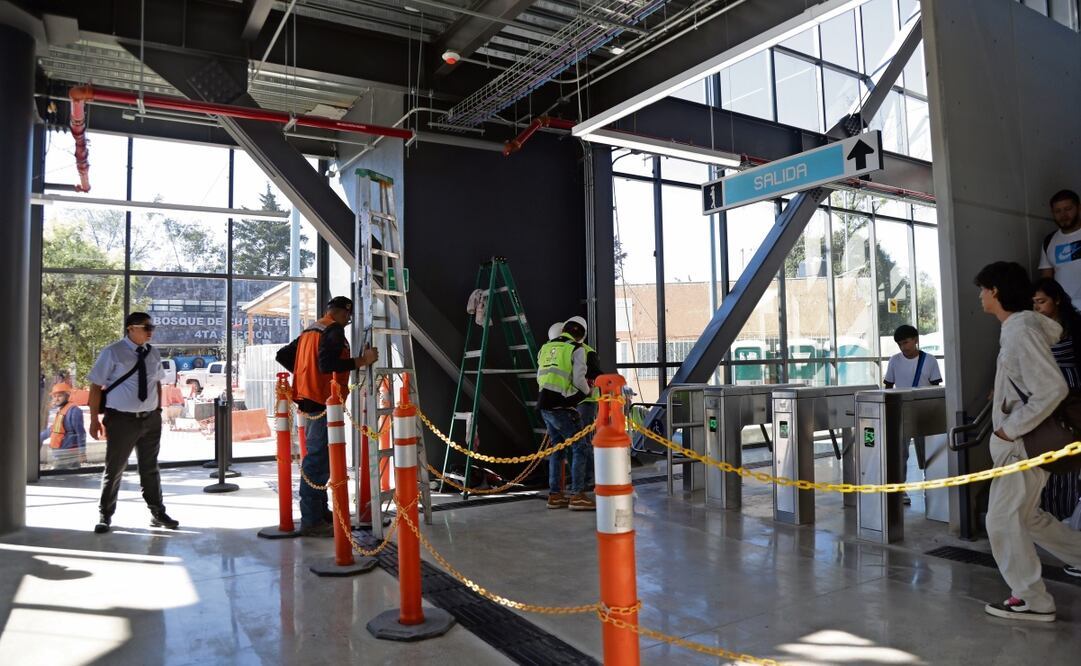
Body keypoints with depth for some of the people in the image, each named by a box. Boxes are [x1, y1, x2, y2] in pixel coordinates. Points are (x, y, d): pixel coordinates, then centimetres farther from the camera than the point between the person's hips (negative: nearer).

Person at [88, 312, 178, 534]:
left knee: (150, 468, 14)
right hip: (121, 420, -5)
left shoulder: (153, 353, 7)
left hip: (151, 419, 5)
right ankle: (105, 516, 23)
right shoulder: (112, 353, -9)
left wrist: (158, 410, 11)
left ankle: (158, 513, 24)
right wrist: (95, 419, -10)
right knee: (114, 469, 6)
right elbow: (96, 386, -8)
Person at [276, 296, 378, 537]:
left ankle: (321, 512, 26)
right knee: (318, 461, -8)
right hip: (324, 401, -10)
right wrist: (362, 360, -20)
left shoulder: (310, 330, 18)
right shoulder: (334, 330, -10)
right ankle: (311, 521, -7)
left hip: (309, 401, 10)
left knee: (317, 458, 16)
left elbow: (282, 356, 21)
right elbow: (327, 364, -23)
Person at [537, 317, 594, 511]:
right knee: (579, 448, -1)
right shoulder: (576, 349, -5)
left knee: (557, 448, 16)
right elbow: (578, 379, -12)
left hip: (545, 405, 7)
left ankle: (554, 495, 18)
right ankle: (577, 496, -5)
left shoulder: (545, 348, 16)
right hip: (563, 407, -7)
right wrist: (586, 391, 8)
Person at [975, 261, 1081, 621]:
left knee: (1003, 520, 0)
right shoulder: (1014, 327, 9)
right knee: (1026, 516, 20)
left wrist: (1013, 427, -20)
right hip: (1016, 440, 10)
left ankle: (1032, 600, 12)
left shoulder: (1021, 330, -20)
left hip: (1025, 443, -10)